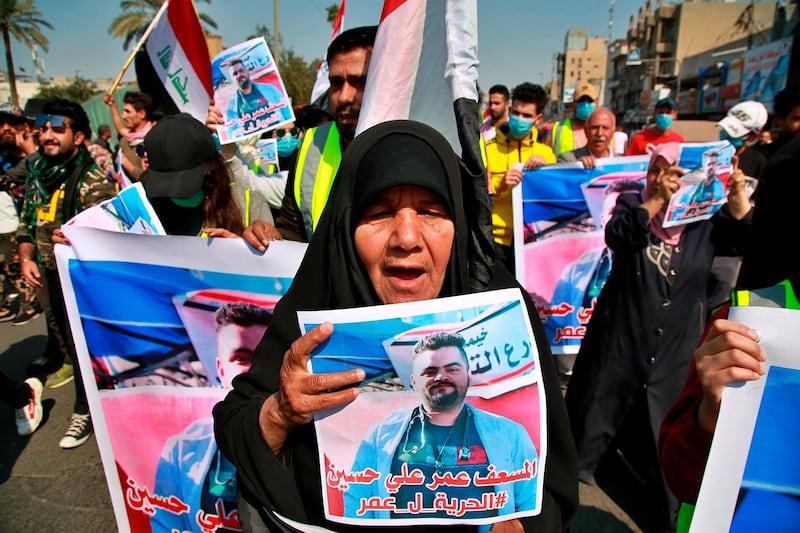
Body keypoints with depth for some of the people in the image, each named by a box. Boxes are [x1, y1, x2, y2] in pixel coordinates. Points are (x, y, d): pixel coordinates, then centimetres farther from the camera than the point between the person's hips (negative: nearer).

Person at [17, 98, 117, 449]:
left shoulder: (93, 181, -15)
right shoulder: (37, 174, 6)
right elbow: (26, 222, 14)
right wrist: (26, 258, -1)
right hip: (47, 273, 7)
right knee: (62, 336, 18)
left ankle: (85, 411, 18)